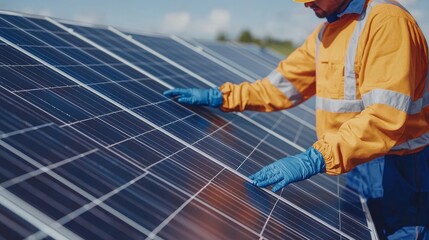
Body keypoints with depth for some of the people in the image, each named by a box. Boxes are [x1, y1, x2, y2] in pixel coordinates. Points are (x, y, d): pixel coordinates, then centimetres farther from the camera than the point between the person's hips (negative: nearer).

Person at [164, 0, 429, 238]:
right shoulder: (327, 32, 10)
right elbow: (284, 83, 12)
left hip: (396, 170, -7)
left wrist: (315, 159, -34)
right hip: (348, 163, 7)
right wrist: (218, 97, 4)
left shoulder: (388, 21, -19)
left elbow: (387, 115, -28)